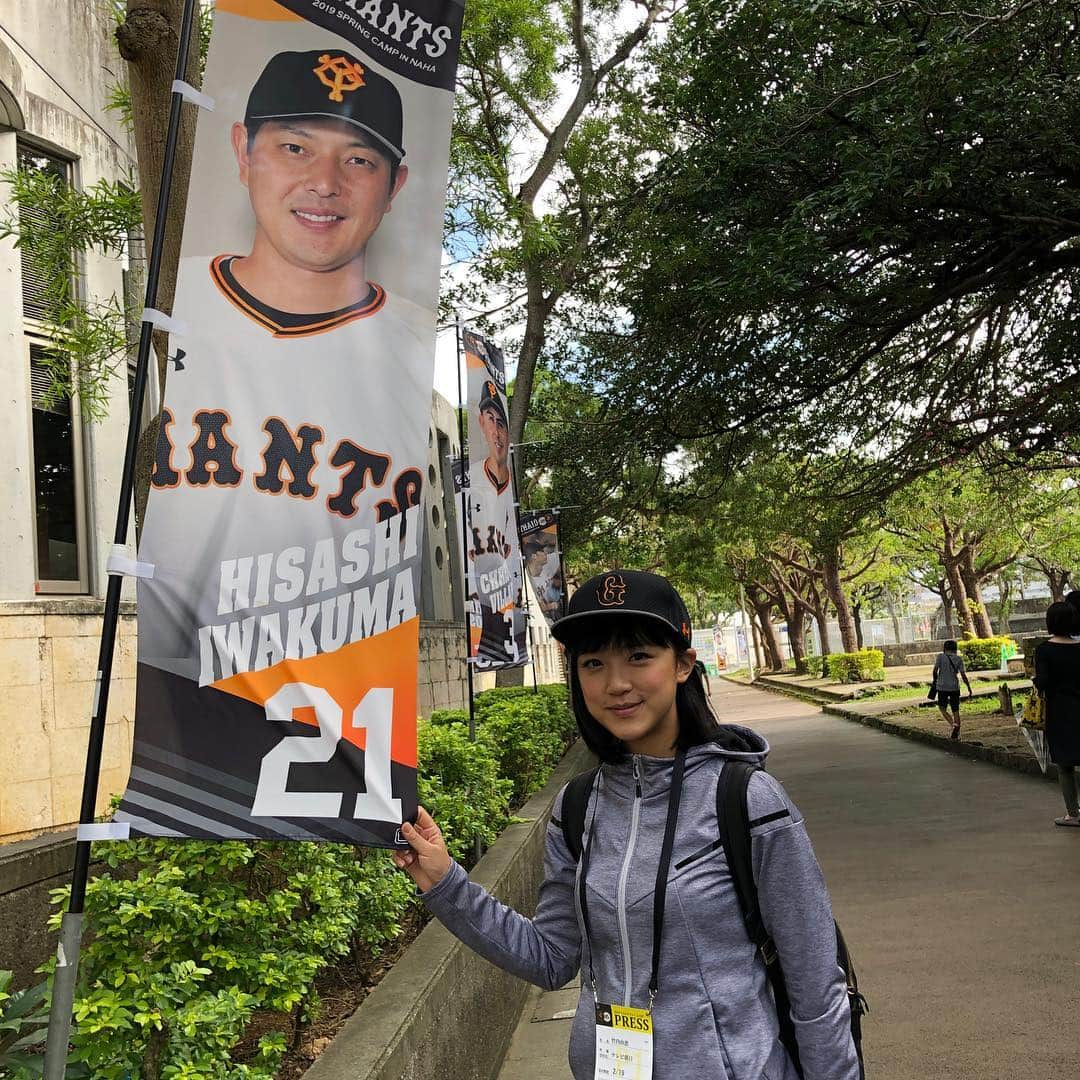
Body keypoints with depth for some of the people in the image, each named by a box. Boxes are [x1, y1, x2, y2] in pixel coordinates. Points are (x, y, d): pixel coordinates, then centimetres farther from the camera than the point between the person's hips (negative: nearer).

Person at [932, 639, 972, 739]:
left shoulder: (940, 656, -3)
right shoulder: (958, 659, 0)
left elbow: (935, 670, -10)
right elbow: (963, 675, -3)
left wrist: (935, 680, 9)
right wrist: (969, 689, 5)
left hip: (942, 687, -1)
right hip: (955, 687, 1)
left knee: (943, 709, 10)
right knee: (955, 710, 11)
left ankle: (954, 725, -13)